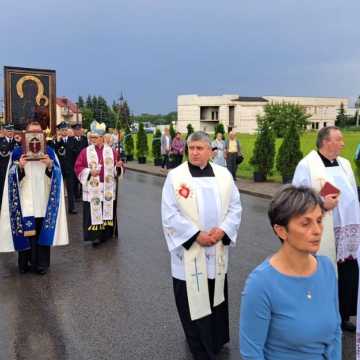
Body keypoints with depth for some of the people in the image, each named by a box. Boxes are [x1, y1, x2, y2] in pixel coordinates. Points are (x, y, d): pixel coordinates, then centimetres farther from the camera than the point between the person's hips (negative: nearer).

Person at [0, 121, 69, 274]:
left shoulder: (49, 151, 7)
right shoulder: (18, 152, 4)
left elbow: (57, 175, 1)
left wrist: (50, 165, -18)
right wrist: (20, 166, -19)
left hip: (43, 200, 1)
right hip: (25, 201, -1)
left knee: (43, 231, 2)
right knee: (25, 232, -1)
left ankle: (41, 263, 11)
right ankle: (25, 262, 12)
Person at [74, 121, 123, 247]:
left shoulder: (110, 151, 4)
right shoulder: (86, 151, -1)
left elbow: (115, 168, 8)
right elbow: (78, 167, -2)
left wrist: (118, 166, -14)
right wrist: (89, 172, -17)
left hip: (108, 188, 2)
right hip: (92, 189, -2)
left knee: (107, 210, 7)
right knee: (93, 211, -4)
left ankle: (105, 234, 20)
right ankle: (95, 236, 2)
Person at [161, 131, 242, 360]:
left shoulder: (224, 175, 2)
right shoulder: (175, 176, -7)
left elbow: (235, 207, 4)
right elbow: (170, 215, -11)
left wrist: (223, 230, -12)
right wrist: (196, 235, -17)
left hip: (218, 249, 3)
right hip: (189, 250, -3)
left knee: (217, 296, 16)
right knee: (193, 300, 4)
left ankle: (216, 340, 37)